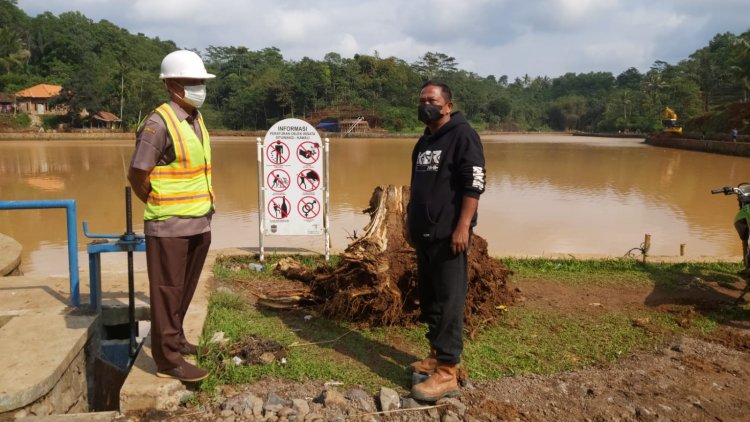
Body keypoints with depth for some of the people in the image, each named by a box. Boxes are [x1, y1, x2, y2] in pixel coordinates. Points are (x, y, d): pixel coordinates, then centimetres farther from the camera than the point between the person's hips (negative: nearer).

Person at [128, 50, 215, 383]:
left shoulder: (197, 120, 10)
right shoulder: (159, 123, -15)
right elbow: (136, 176, -13)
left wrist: (204, 205, 14)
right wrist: (161, 207, 0)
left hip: (199, 223, 7)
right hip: (169, 226, -7)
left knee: (185, 288, 18)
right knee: (167, 290, 2)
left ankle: (173, 336, 36)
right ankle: (168, 359, 12)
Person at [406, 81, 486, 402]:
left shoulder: (462, 136, -9)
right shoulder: (424, 142, 18)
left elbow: (474, 185, -17)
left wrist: (463, 227, -22)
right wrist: (410, 223, 22)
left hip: (449, 234, -9)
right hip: (425, 234, 9)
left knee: (448, 302, -6)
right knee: (429, 299, 14)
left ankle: (447, 373, -2)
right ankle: (437, 356, 27)